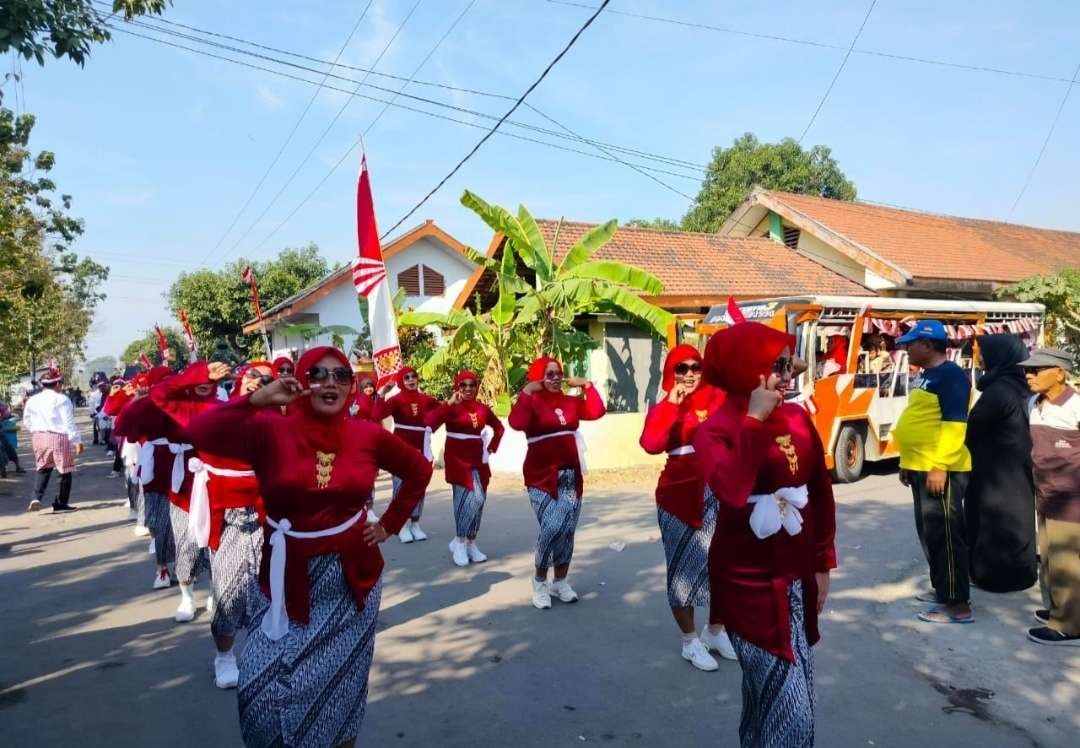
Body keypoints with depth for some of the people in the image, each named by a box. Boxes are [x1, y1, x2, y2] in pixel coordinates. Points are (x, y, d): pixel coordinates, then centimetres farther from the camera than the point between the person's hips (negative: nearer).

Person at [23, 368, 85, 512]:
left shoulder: (33, 400, 8)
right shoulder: (61, 399, -10)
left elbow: (26, 422, 15)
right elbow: (69, 423, -13)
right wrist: (78, 440, -11)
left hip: (38, 437, 6)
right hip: (59, 437, -6)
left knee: (43, 469, 17)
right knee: (65, 471, 6)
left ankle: (36, 497, -2)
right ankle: (61, 503, 10)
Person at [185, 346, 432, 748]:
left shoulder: (368, 435, -5)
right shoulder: (270, 430, -10)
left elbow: (419, 470, 11)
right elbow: (198, 434, -25)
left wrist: (389, 524, 9)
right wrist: (259, 398, -29)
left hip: (352, 577, 1)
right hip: (288, 578, -1)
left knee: (340, 684, 14)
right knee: (266, 687, 2)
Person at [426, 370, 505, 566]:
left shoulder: (482, 408, 6)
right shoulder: (451, 407, -8)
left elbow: (499, 427, 21)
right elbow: (428, 422, -25)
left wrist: (492, 446, 9)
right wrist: (449, 403, -26)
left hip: (478, 459, 6)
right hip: (457, 458, -5)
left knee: (478, 500, 8)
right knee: (473, 498, -14)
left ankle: (470, 543, 23)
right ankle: (459, 542, 2)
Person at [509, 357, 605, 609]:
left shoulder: (570, 402, 12)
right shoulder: (531, 403, -6)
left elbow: (597, 411, 9)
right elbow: (516, 423, -24)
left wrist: (587, 385, 4)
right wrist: (526, 392, -21)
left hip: (571, 475, 5)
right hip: (542, 477, -5)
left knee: (568, 529, 5)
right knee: (552, 527, -16)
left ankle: (560, 582, 20)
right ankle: (540, 581, 6)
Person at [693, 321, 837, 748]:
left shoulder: (798, 418, 2)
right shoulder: (716, 430, -14)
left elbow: (821, 491, 11)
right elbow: (731, 493, -34)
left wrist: (823, 562, 12)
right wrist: (754, 419, -26)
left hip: (796, 577, 6)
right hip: (749, 583, -6)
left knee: (769, 690, 22)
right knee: (791, 707, -2)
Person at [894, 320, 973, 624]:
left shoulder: (950, 375, -15)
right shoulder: (925, 375, 15)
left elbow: (954, 425, -22)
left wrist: (939, 467, -25)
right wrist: (907, 463, 22)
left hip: (940, 470, -10)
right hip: (921, 468, 10)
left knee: (944, 535, -4)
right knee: (929, 532, 17)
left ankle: (958, 605, 3)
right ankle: (943, 590, 30)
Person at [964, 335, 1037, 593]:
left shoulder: (998, 391, -22)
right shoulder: (1021, 387, 5)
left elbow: (972, 429, -15)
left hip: (997, 471, -9)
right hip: (1018, 468, 9)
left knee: (994, 521, 2)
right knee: (1016, 517, 17)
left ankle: (997, 576, 12)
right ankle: (1021, 572, 28)